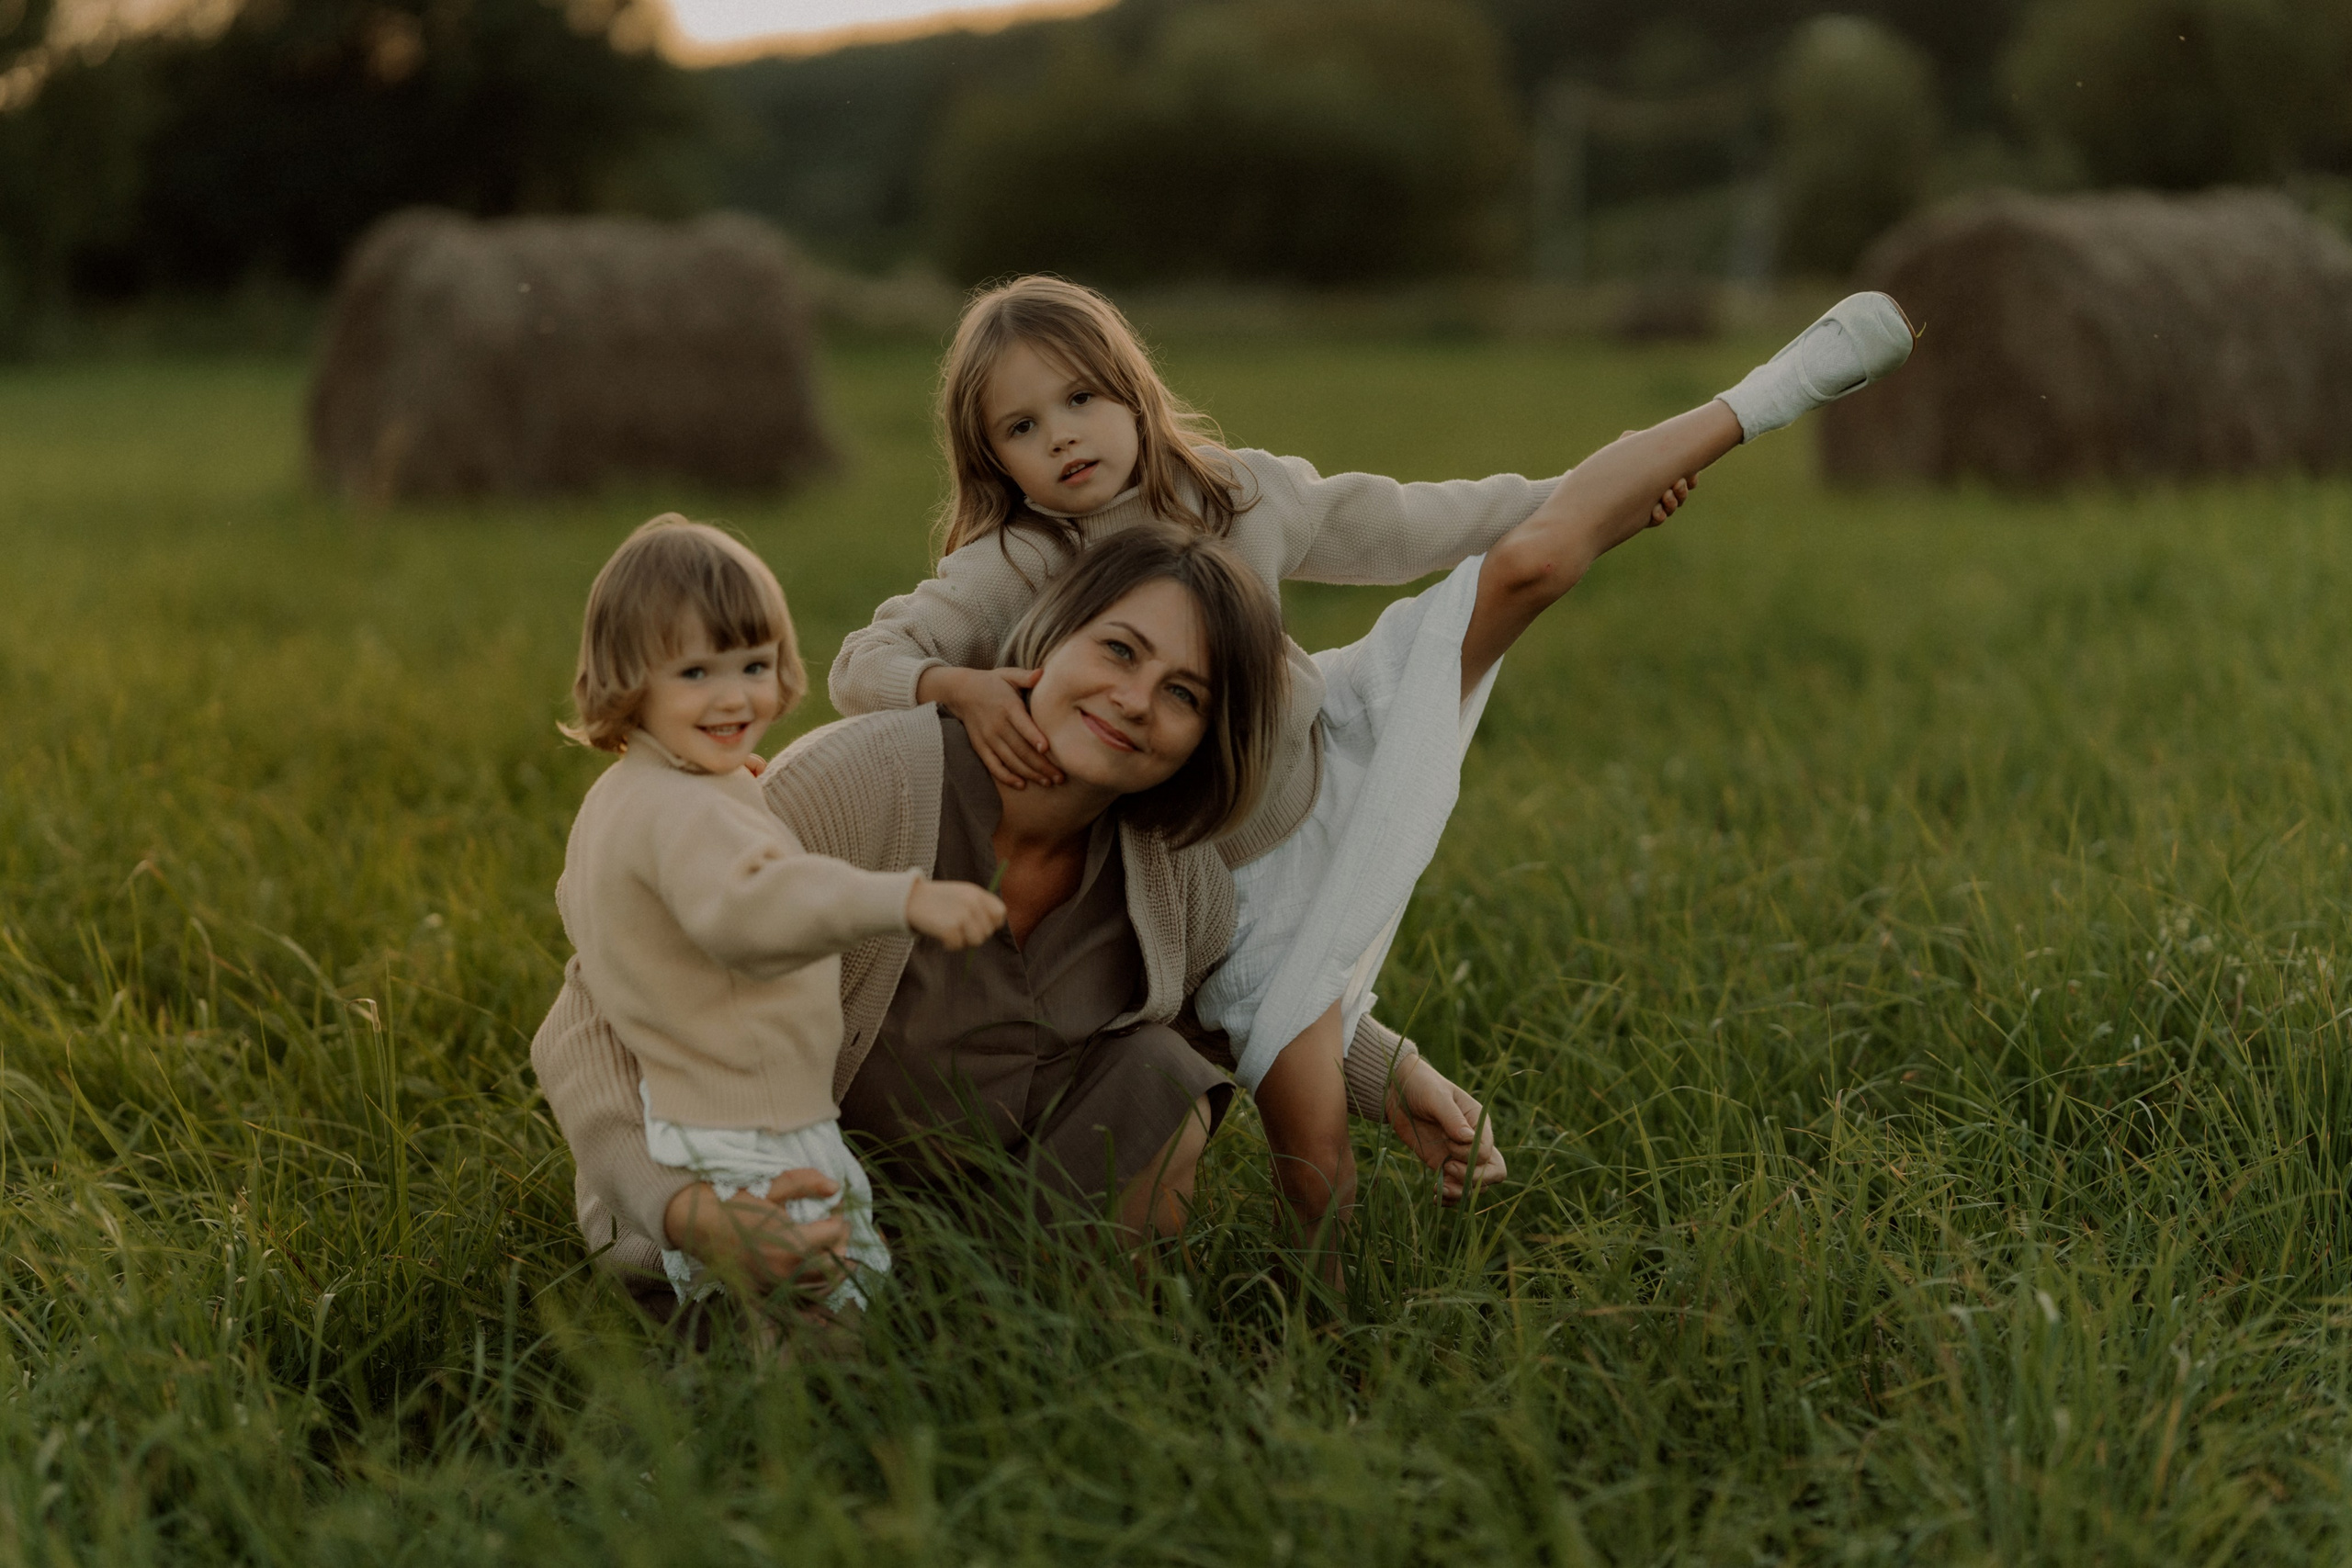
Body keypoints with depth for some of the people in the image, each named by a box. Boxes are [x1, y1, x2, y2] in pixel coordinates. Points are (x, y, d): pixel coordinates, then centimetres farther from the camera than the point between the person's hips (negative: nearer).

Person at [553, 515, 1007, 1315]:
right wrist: (903, 899, -51)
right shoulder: (684, 813, -22)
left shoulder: (616, 798, 14)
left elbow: (577, 905, 33)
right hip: (742, 1158, -11)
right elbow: (746, 908, -42)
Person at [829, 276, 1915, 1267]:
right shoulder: (1009, 570, -17)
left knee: (1525, 561, -11)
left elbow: (1403, 524, 7)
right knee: (1313, 1162, -16)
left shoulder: (1237, 494, -4)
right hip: (1243, 873, -3)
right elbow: (865, 662, -27)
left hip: (1336, 738, 3)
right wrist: (958, 685, -48)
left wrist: (1588, 500, 11)